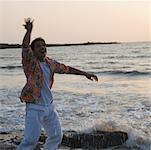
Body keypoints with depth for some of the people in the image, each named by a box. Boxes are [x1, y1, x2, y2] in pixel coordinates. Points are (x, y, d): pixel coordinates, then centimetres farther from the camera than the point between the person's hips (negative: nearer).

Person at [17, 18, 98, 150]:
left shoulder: (49, 63, 8)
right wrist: (29, 31, -42)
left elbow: (66, 68, 19)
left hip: (49, 106, 7)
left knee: (56, 136, 16)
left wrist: (85, 73, 22)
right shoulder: (30, 62, -11)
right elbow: (25, 47, -27)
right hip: (35, 108, -7)